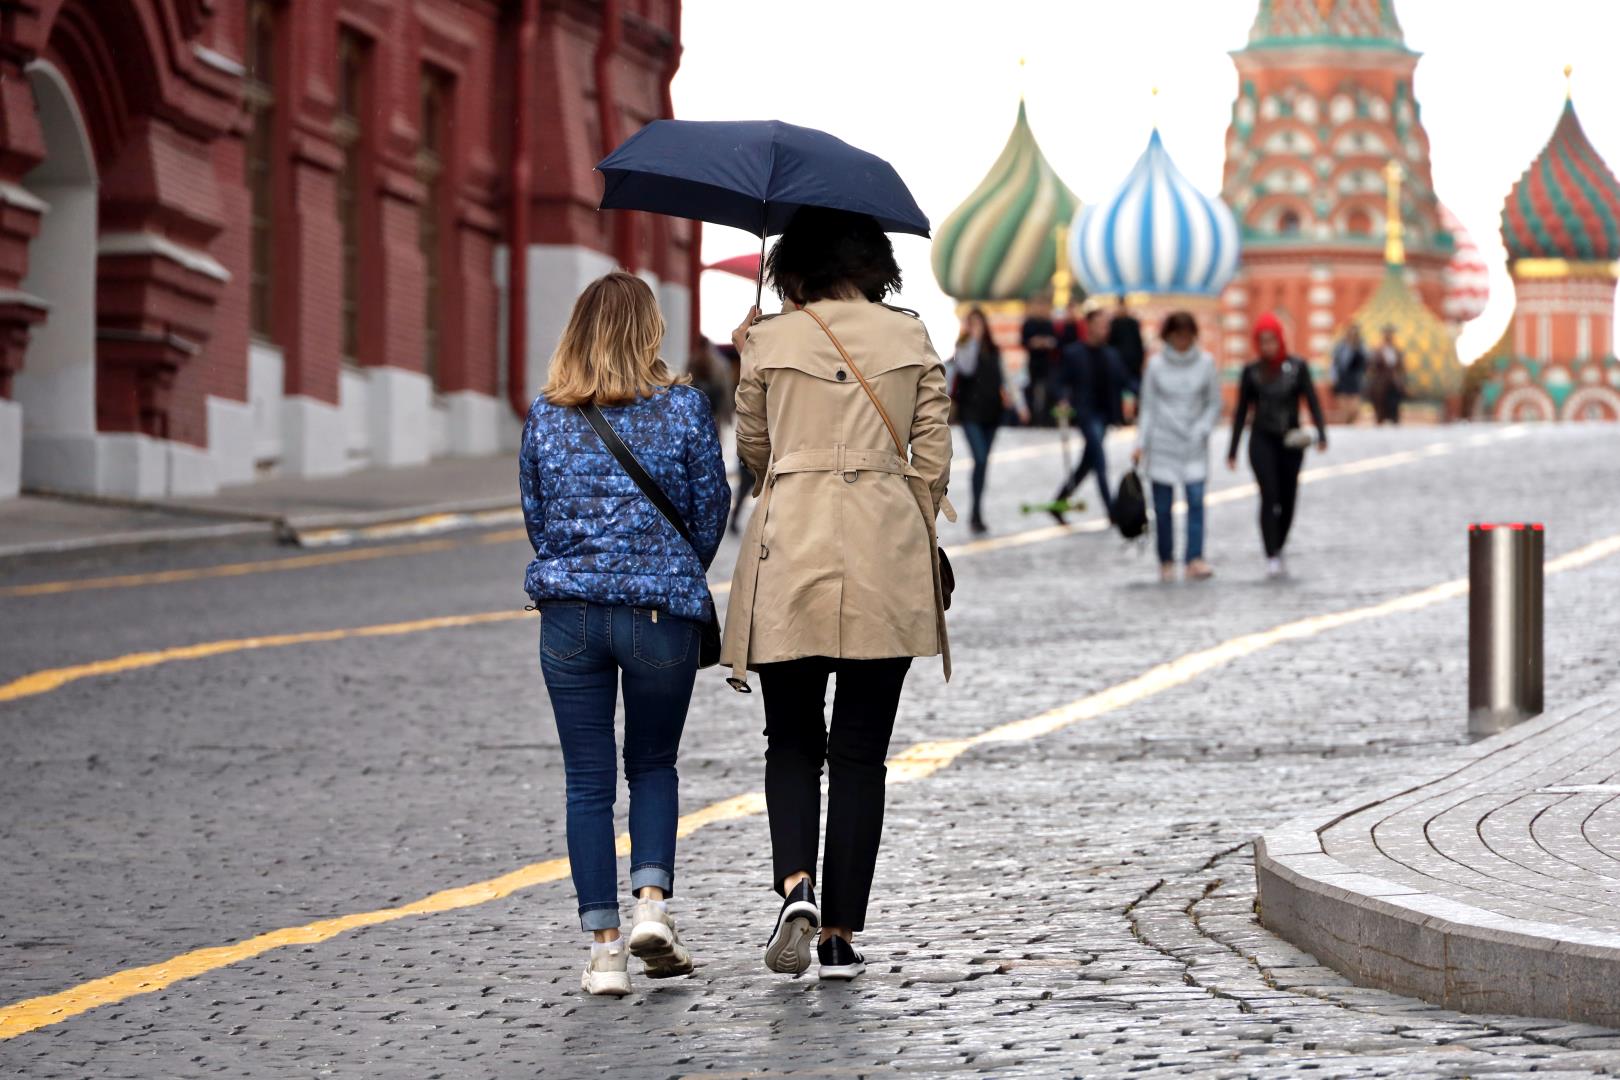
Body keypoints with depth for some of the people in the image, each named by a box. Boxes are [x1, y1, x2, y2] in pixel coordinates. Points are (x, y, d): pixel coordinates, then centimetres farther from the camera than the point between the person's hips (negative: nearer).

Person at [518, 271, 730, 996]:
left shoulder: (545, 417, 1)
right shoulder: (683, 407, -4)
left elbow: (534, 514, 10)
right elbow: (710, 507, 2)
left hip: (568, 612, 1)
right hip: (662, 611, -1)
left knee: (588, 781, 6)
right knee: (653, 765, 17)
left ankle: (604, 946, 3)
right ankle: (652, 903, -2)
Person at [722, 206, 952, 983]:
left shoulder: (770, 343, 1)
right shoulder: (911, 339, 6)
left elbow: (753, 451, 13)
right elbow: (932, 459, 5)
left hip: (789, 561, -1)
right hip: (887, 561, 1)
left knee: (792, 742, 11)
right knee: (860, 752, 7)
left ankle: (795, 885, -14)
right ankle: (841, 933, 5)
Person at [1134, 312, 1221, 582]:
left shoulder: (1205, 363, 2)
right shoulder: (1156, 365, 1)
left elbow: (1214, 404, 7)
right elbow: (1147, 406, 5)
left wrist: (1202, 430, -8)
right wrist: (1141, 443, -1)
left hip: (1194, 447, 0)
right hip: (1162, 445, 0)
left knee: (1196, 499, -15)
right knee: (1163, 507, 1)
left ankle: (1195, 560, -22)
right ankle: (1166, 562, 13)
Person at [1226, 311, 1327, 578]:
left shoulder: (1297, 368, 2)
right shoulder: (1251, 372, 4)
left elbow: (1312, 402, -3)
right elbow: (1241, 412, 9)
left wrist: (1321, 433, -18)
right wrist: (1233, 449, 8)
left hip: (1291, 441, 1)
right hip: (1262, 440, -1)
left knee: (1288, 500, 4)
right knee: (1269, 495, -15)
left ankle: (1278, 550, 24)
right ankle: (1272, 558, -18)